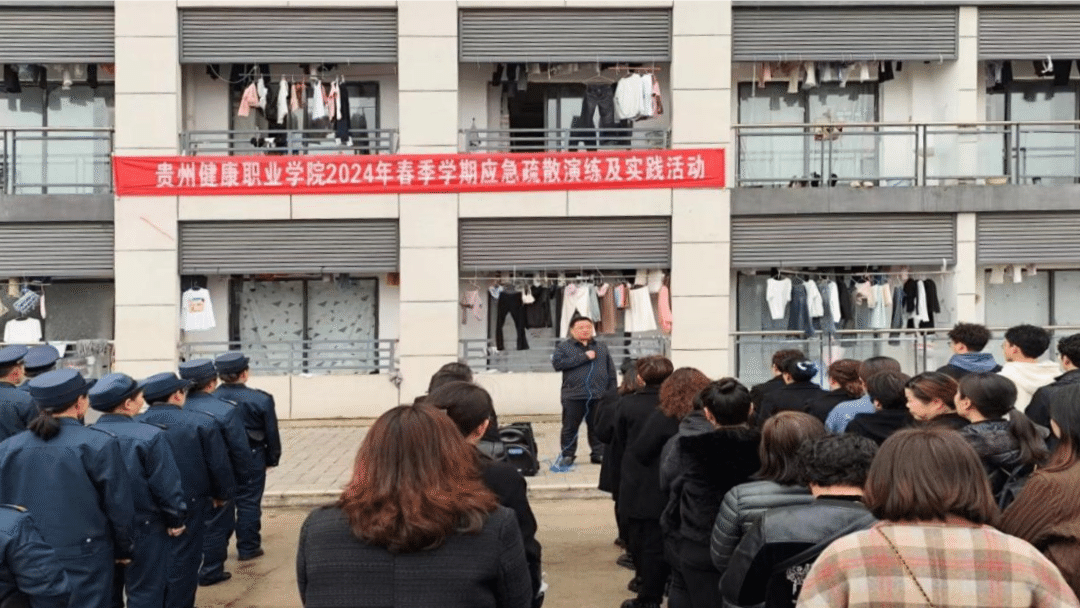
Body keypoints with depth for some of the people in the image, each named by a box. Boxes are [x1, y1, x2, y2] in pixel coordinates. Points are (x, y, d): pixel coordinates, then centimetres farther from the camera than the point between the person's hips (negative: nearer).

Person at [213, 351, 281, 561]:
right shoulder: (260, 400, -13)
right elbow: (272, 433, -6)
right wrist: (272, 459, 7)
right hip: (250, 459, -3)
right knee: (248, 503, 7)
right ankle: (247, 548, 13)